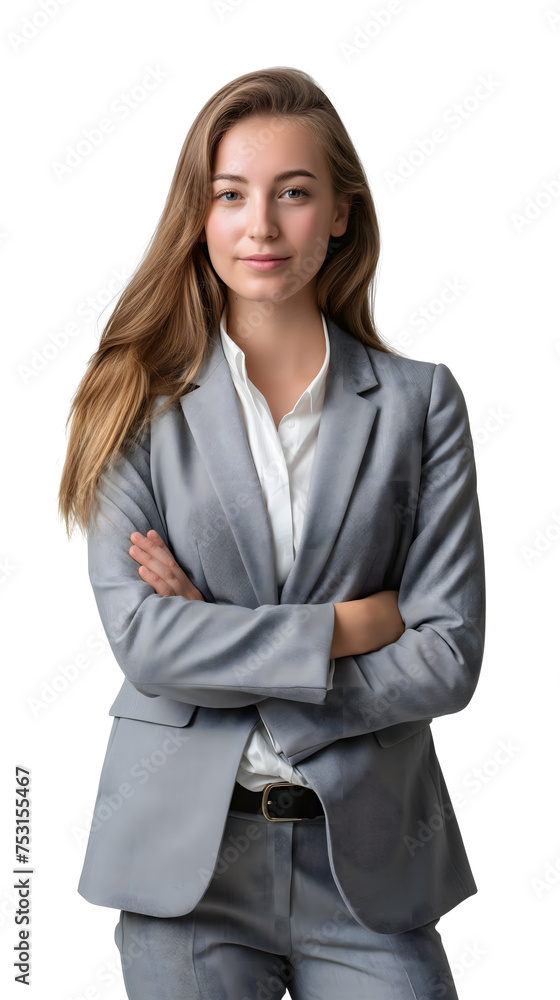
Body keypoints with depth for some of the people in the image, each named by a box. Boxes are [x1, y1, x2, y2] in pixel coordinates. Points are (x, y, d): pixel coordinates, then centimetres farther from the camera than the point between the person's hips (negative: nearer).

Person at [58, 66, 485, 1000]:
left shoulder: (421, 400, -1)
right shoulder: (141, 402, -2)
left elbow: (448, 657, -6)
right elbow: (141, 638, -12)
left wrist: (223, 652, -12)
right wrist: (350, 624, -13)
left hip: (368, 856, 1)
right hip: (186, 853, 0)